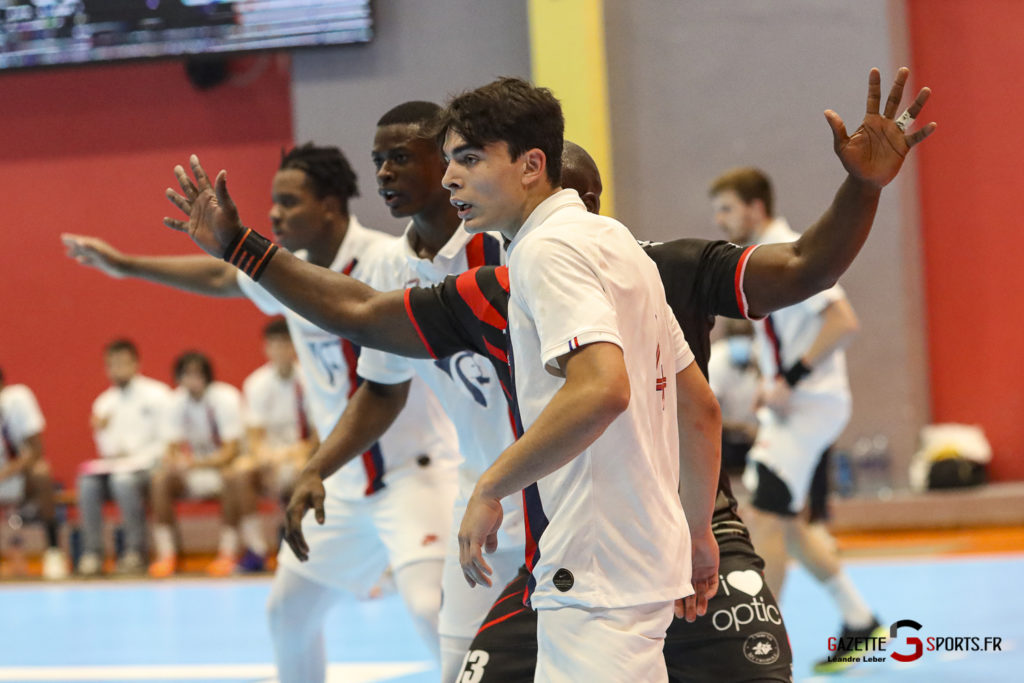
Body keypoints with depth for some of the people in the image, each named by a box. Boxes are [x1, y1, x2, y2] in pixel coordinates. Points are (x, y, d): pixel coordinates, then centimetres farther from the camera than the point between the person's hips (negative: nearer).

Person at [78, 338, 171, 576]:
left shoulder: (156, 394, 1)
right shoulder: (104, 402, 15)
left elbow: (167, 441, -4)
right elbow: (105, 448, 13)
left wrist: (136, 458, -14)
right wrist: (100, 430, -7)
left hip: (146, 464, -4)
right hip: (114, 463, 5)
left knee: (122, 479, -36)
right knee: (88, 481, -27)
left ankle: (135, 552, -29)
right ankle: (92, 554, -27)